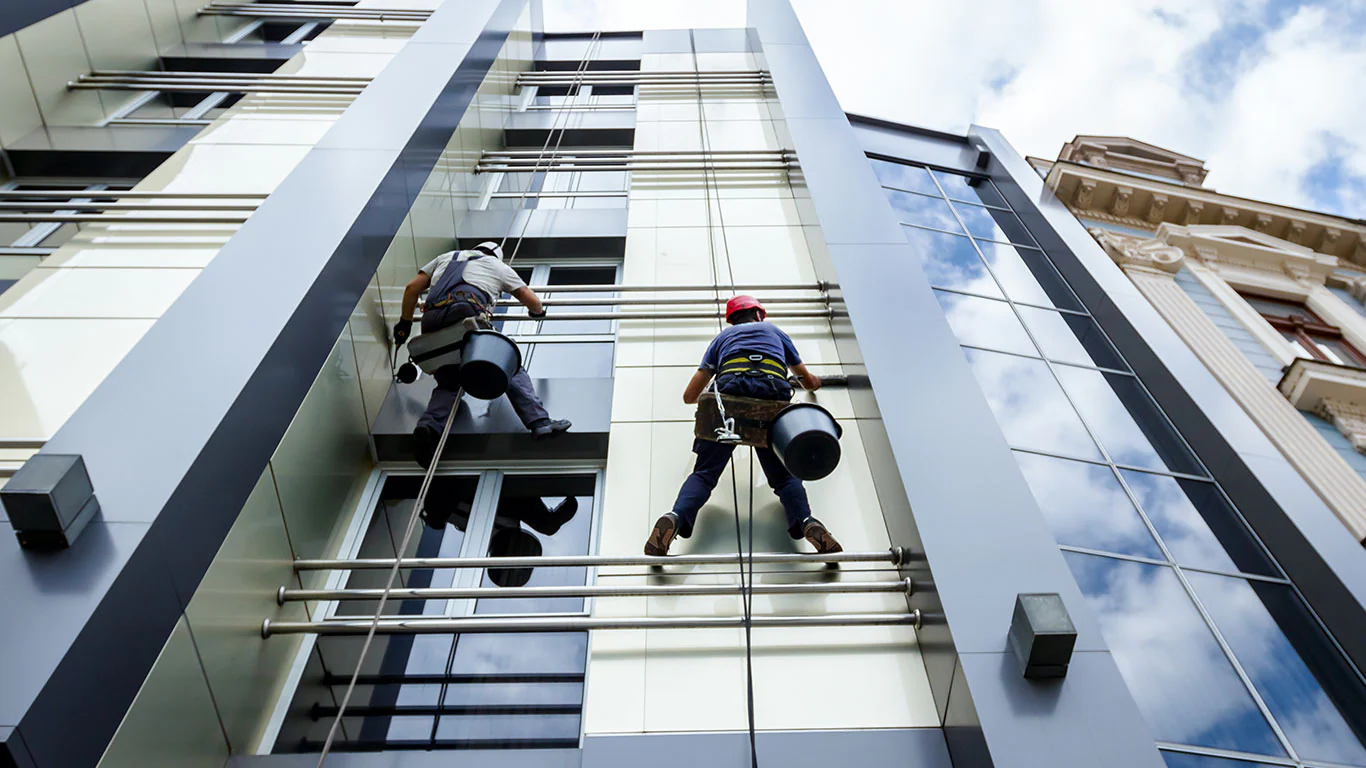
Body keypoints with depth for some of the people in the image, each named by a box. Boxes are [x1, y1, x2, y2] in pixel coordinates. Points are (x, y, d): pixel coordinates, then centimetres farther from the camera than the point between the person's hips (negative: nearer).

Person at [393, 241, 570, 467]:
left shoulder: (446, 257, 37)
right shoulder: (498, 266, 30)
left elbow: (412, 288, 29)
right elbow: (532, 301, 30)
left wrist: (405, 323, 38)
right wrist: (538, 311, 53)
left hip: (431, 322, 4)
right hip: (465, 313, -3)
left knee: (447, 384, 14)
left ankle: (428, 425, -15)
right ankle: (540, 422, -13)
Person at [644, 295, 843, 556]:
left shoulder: (722, 337, 35)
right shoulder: (775, 331, 37)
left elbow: (689, 396, 33)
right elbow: (809, 382, 49)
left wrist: (706, 398, 56)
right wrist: (814, 380, 74)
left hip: (730, 389, 0)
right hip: (774, 394, 1)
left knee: (704, 472, 3)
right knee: (784, 475, 10)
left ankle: (675, 518, -25)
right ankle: (806, 521, -18)